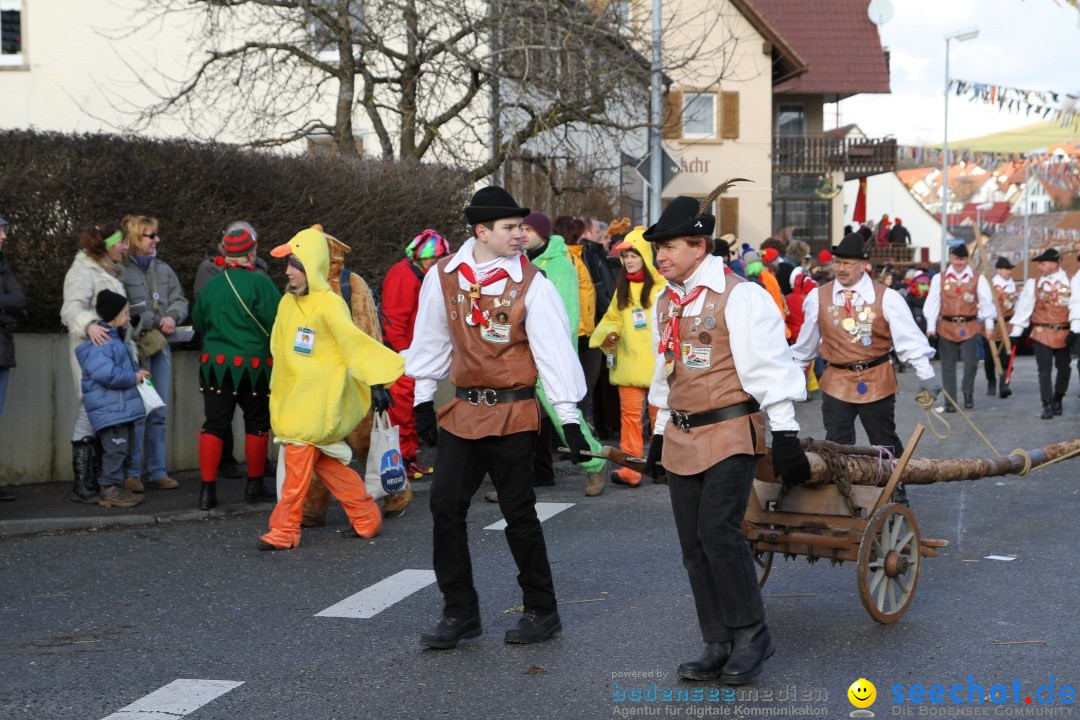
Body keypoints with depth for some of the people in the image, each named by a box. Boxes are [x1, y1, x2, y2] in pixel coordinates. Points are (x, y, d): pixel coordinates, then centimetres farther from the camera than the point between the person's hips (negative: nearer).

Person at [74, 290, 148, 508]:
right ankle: (109, 490, -3)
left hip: (123, 407, 11)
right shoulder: (98, 343, -17)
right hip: (109, 410, -11)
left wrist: (137, 371, 11)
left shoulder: (117, 339, 18)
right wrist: (133, 377, -18)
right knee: (116, 448, -10)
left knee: (126, 448, 14)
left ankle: (116, 486, 23)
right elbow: (105, 373, -28)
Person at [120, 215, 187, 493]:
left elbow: (179, 300, 14)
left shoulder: (162, 269, 15)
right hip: (134, 347, -7)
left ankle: (155, 471, 16)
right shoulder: (120, 270, -8)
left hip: (160, 346, 7)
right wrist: (155, 321, -13)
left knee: (158, 412, 9)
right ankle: (131, 473, 1)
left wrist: (172, 316, -7)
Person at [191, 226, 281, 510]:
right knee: (257, 423, 13)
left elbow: (198, 321, 16)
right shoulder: (259, 282, -12)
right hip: (253, 364, -4)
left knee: (214, 425, 6)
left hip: (215, 362, 4)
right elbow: (277, 321, -15)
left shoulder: (211, 284, 4)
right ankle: (254, 484, 22)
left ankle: (207, 489, -1)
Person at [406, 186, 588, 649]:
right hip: (463, 410, 4)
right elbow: (431, 339, 12)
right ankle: (460, 613, 14)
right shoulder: (444, 276, 1)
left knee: (519, 514, 1)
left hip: (512, 413, -4)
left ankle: (541, 611, 17)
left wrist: (568, 417, -11)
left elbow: (554, 349, -9)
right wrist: (423, 401, 15)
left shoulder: (530, 283, -9)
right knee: (445, 507, 2)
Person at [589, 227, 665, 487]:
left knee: (659, 414, 7)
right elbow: (613, 317, 16)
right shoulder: (622, 288, 13)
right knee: (630, 414, 1)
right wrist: (608, 335, -3)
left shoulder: (662, 285, -7)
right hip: (628, 362, 4)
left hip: (657, 362, -4)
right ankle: (630, 468, 1)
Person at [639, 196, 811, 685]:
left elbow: (769, 366, -12)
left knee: (718, 533, -17)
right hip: (681, 438, 8)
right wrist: (660, 433, 22)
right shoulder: (666, 304, 13)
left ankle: (751, 634, -1)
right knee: (694, 546, 6)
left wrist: (785, 434, -15)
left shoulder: (739, 296, -11)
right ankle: (718, 646, 14)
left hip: (731, 436, -7)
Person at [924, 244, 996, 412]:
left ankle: (968, 392, 18)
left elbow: (986, 301, 4)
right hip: (946, 327, 1)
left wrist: (989, 324, -2)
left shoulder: (977, 279, 4)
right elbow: (932, 302, 4)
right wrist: (931, 326, 0)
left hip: (969, 327, -1)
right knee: (948, 366, 3)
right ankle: (950, 402, 11)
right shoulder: (939, 278, 4)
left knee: (970, 362, -9)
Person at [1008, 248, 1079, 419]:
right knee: (1044, 371, -5)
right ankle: (1047, 406, -2)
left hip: (1064, 334, 1)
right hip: (1042, 333, -1)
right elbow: (1024, 306, 3)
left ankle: (1057, 401, 29)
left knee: (1064, 370, 10)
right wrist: (1016, 331, 1)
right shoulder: (1034, 283, 2)